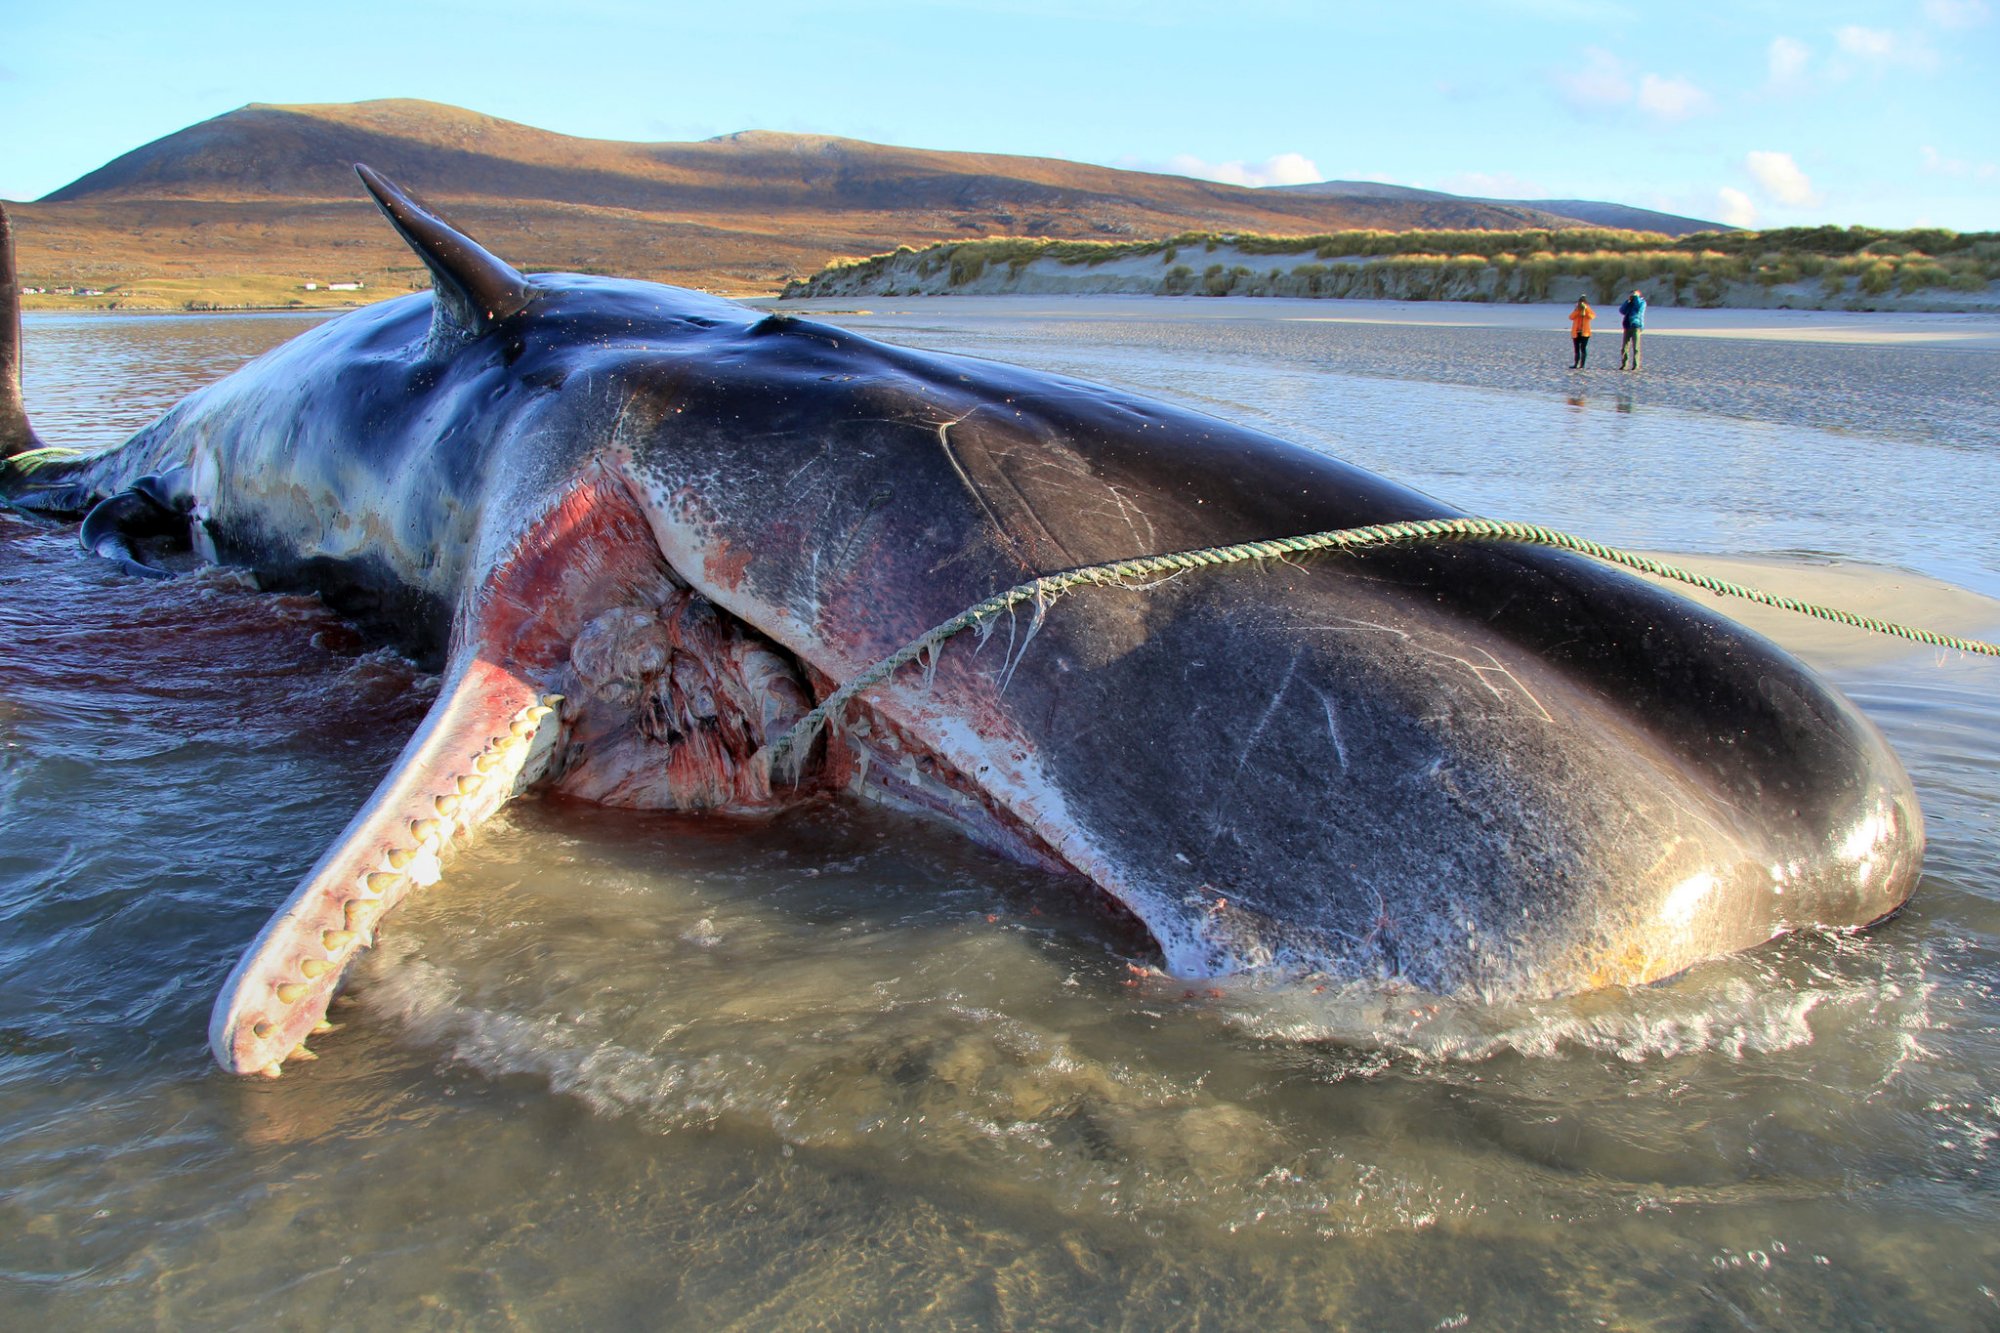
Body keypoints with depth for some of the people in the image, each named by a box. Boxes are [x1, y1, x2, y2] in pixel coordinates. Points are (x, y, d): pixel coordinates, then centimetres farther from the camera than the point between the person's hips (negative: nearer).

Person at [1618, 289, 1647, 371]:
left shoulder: (1642, 302, 4)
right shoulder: (1629, 303, 17)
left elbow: (1639, 309, -17)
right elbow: (1622, 311, 5)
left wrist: (1636, 297, -8)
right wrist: (1628, 301, -2)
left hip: (1636, 326, -5)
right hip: (1627, 326, 5)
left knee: (1635, 347, -7)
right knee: (1624, 347, 1)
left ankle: (1636, 365, -5)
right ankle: (1624, 364, 5)